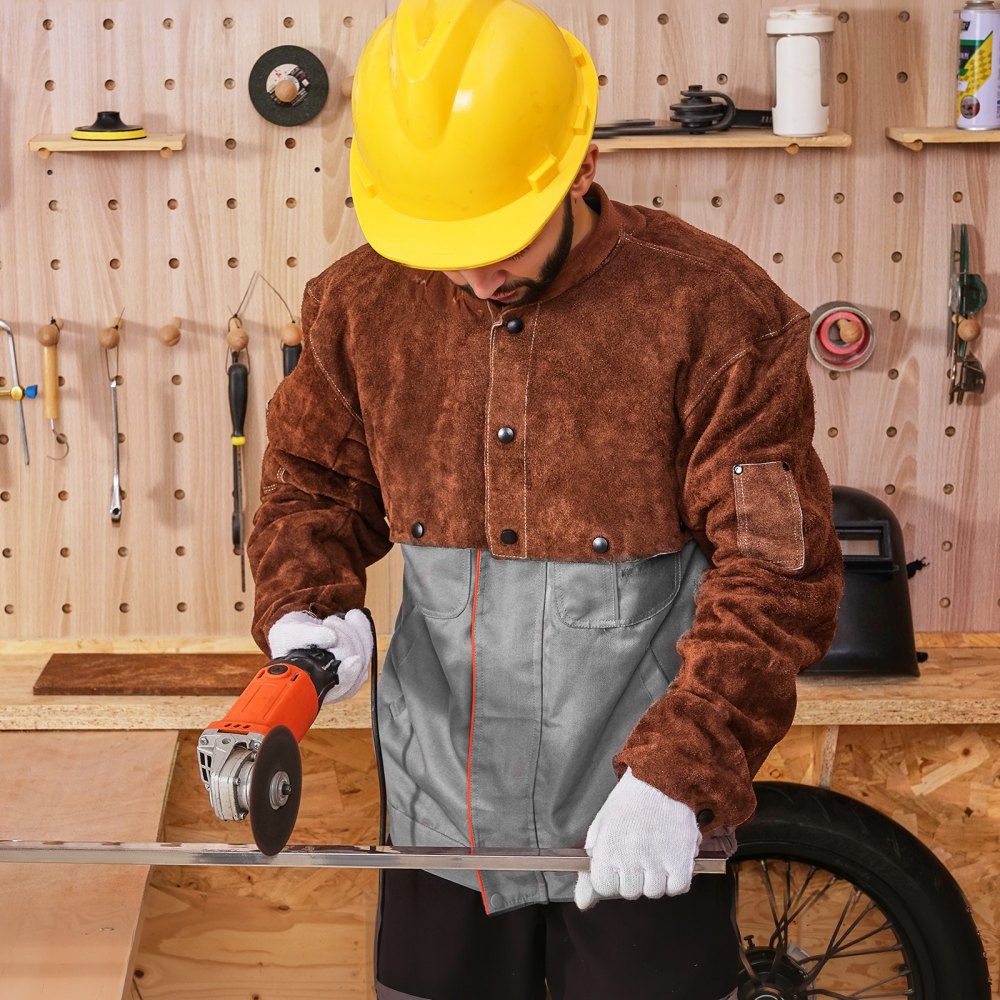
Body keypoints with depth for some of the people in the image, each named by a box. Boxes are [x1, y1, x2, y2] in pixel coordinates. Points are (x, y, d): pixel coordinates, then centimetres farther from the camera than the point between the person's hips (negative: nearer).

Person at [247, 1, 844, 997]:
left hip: (644, 835, -3)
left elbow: (776, 573, -14)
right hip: (439, 812, 4)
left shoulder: (714, 313, -14)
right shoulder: (361, 305, -2)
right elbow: (312, 485, 12)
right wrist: (303, 608, -8)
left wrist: (678, 775, -21)